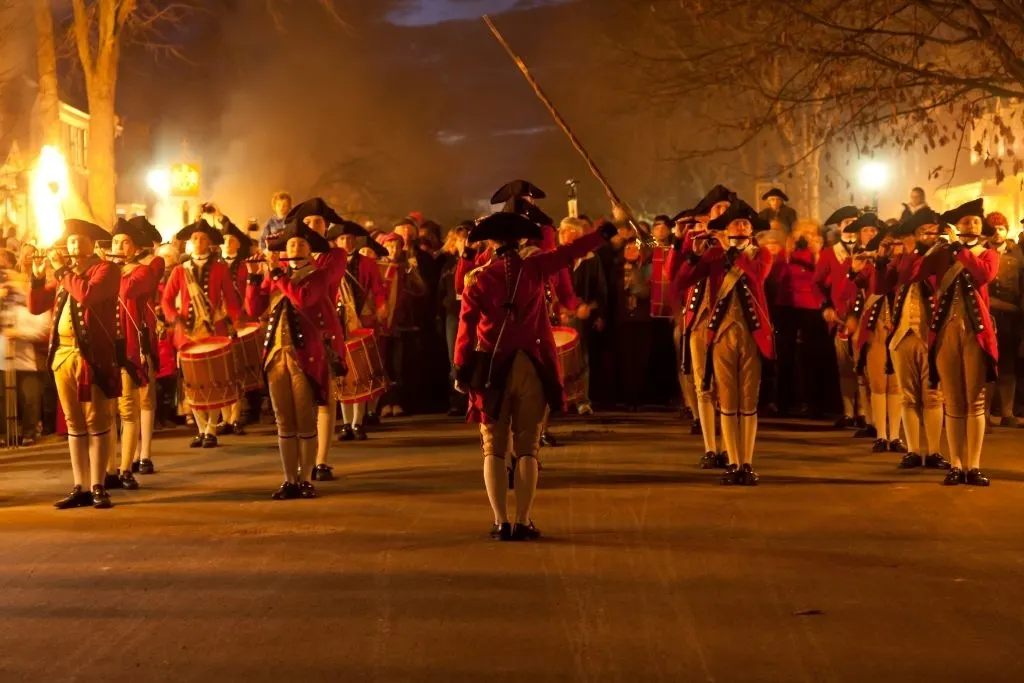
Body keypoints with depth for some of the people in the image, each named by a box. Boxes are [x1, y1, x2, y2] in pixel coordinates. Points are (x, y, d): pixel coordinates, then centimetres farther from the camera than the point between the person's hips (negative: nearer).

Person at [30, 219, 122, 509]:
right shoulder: (63, 276, 18)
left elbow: (87, 294, -21)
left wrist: (63, 270, -11)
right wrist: (38, 277, 0)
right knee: (74, 423, 8)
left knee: (96, 422, -3)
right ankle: (79, 488, 12)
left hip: (92, 355, -6)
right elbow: (35, 307, 15)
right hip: (63, 355, 6)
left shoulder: (106, 269, -2)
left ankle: (98, 487, 0)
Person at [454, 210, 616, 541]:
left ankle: (501, 522, -1)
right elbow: (569, 252, 6)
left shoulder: (479, 278, -1)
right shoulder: (534, 268, -1)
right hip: (530, 367, 0)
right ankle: (523, 522, 1)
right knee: (527, 448, 6)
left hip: (492, 368, 0)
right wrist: (605, 232, 18)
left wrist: (461, 368, -6)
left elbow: (467, 326, -7)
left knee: (494, 448, 6)